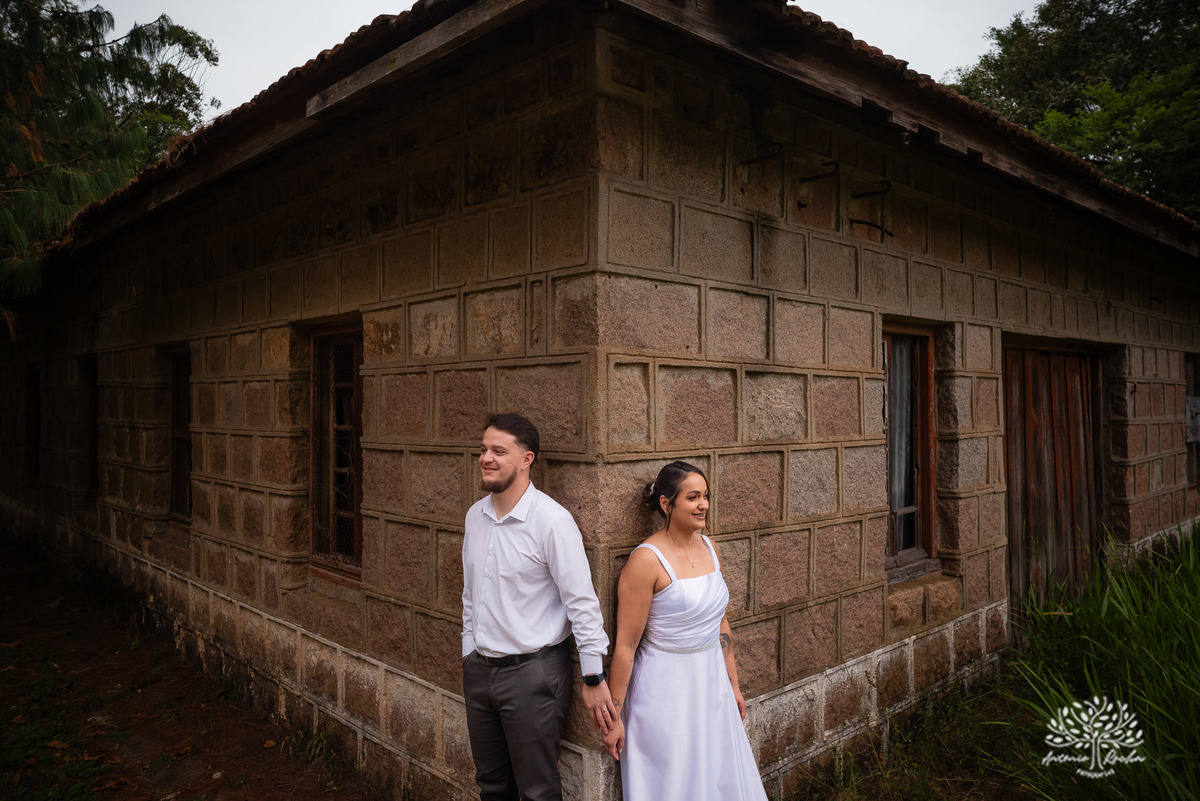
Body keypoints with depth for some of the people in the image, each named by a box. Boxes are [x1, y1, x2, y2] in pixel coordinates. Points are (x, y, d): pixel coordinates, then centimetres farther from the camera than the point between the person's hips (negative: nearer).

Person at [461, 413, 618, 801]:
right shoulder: (475, 515, 4)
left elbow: (582, 602, -16)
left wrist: (593, 677, -14)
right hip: (479, 668, 7)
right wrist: (468, 651, 15)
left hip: (533, 671, -7)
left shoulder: (551, 520, -18)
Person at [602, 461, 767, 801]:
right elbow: (625, 645, -17)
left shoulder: (708, 547, 2)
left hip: (710, 682, 7)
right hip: (666, 687, -7)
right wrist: (613, 717, -14)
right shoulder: (647, 560, -20)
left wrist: (733, 684, 15)